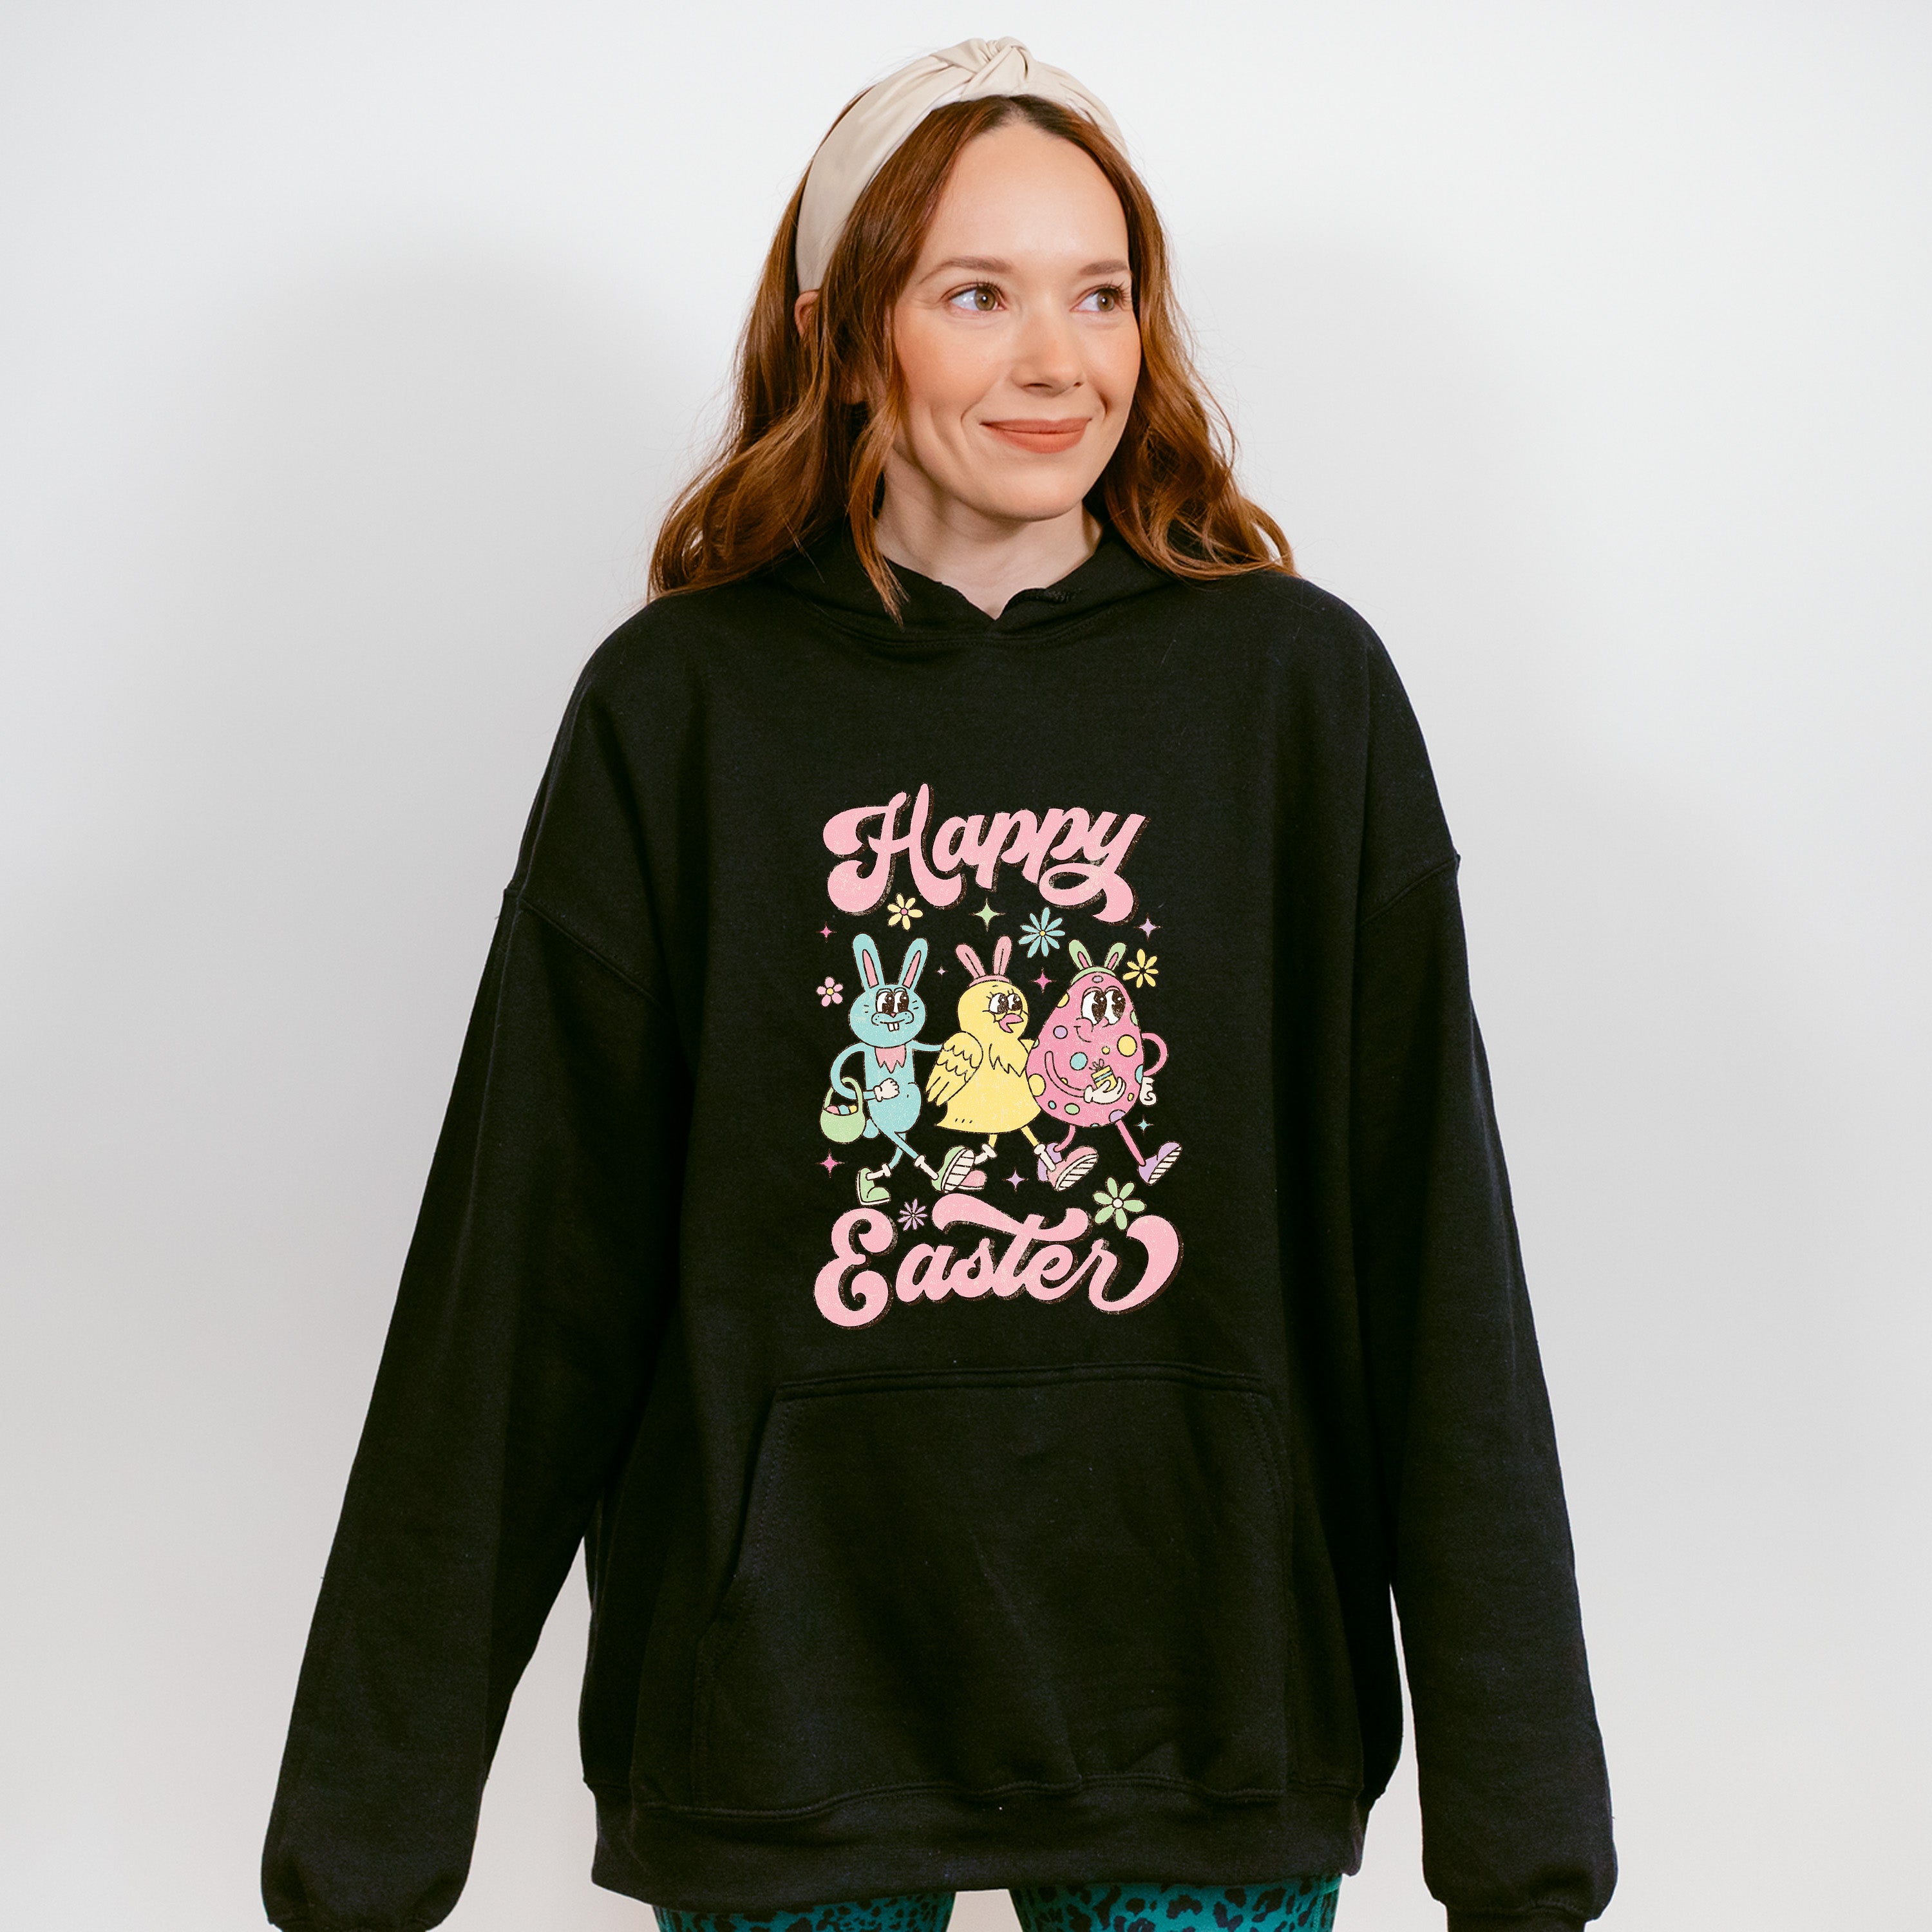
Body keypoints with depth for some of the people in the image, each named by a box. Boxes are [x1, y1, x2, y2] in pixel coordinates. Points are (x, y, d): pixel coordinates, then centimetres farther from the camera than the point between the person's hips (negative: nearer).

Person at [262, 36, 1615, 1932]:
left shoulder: (1300, 687, -1)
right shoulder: (677, 709, -2)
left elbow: (1433, 1260, -3)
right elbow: (522, 1275, -2)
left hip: (1210, 1715, 1)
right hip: (781, 1719, 0)